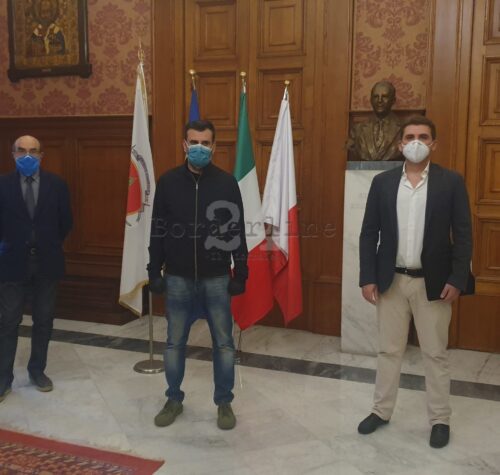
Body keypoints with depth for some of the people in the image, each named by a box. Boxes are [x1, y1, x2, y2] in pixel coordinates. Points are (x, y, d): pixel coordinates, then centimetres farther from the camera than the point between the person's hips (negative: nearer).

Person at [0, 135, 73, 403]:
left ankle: (37, 370, 26)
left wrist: (51, 245, 5)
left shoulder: (56, 185, 1)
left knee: (43, 321, 11)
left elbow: (66, 222, 8)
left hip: (46, 263, 2)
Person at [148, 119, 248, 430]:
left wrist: (240, 273, -3)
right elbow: (158, 231, 4)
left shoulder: (227, 182, -2)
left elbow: (237, 232, 0)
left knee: (223, 343, 7)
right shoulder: (168, 182, 0)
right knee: (175, 343, 11)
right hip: (178, 278, 1)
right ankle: (174, 400, 29)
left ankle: (224, 403, 23)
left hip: (216, 278, -1)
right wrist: (155, 271, 1)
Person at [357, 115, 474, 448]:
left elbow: (463, 235, -4)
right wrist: (368, 277, -4)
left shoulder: (451, 182, -3)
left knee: (435, 354, 9)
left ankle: (440, 419, 23)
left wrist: (457, 279, -12)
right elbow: (369, 233, 3)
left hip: (433, 282, -2)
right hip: (391, 281, 2)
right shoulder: (383, 182, 3)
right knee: (389, 350, 13)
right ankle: (381, 411, 28)